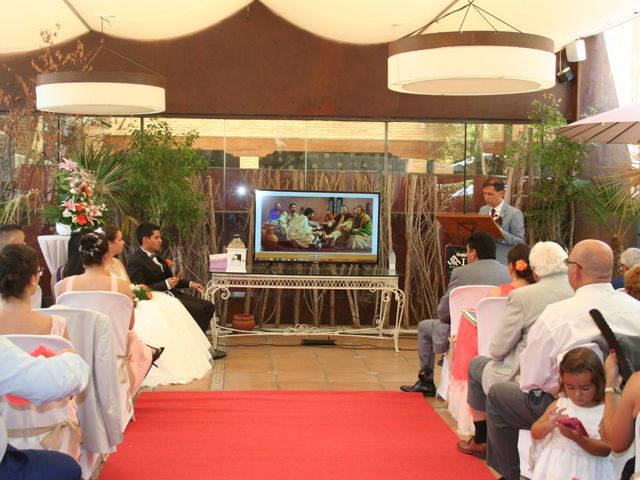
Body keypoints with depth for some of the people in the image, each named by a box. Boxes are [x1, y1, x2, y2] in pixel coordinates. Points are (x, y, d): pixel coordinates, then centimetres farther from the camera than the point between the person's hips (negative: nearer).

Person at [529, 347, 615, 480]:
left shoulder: (604, 412, -5)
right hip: (554, 464, 3)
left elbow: (606, 450, -10)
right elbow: (535, 433, 7)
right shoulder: (559, 404, 5)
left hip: (585, 469, -3)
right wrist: (549, 425, -13)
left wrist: (579, 439, -23)